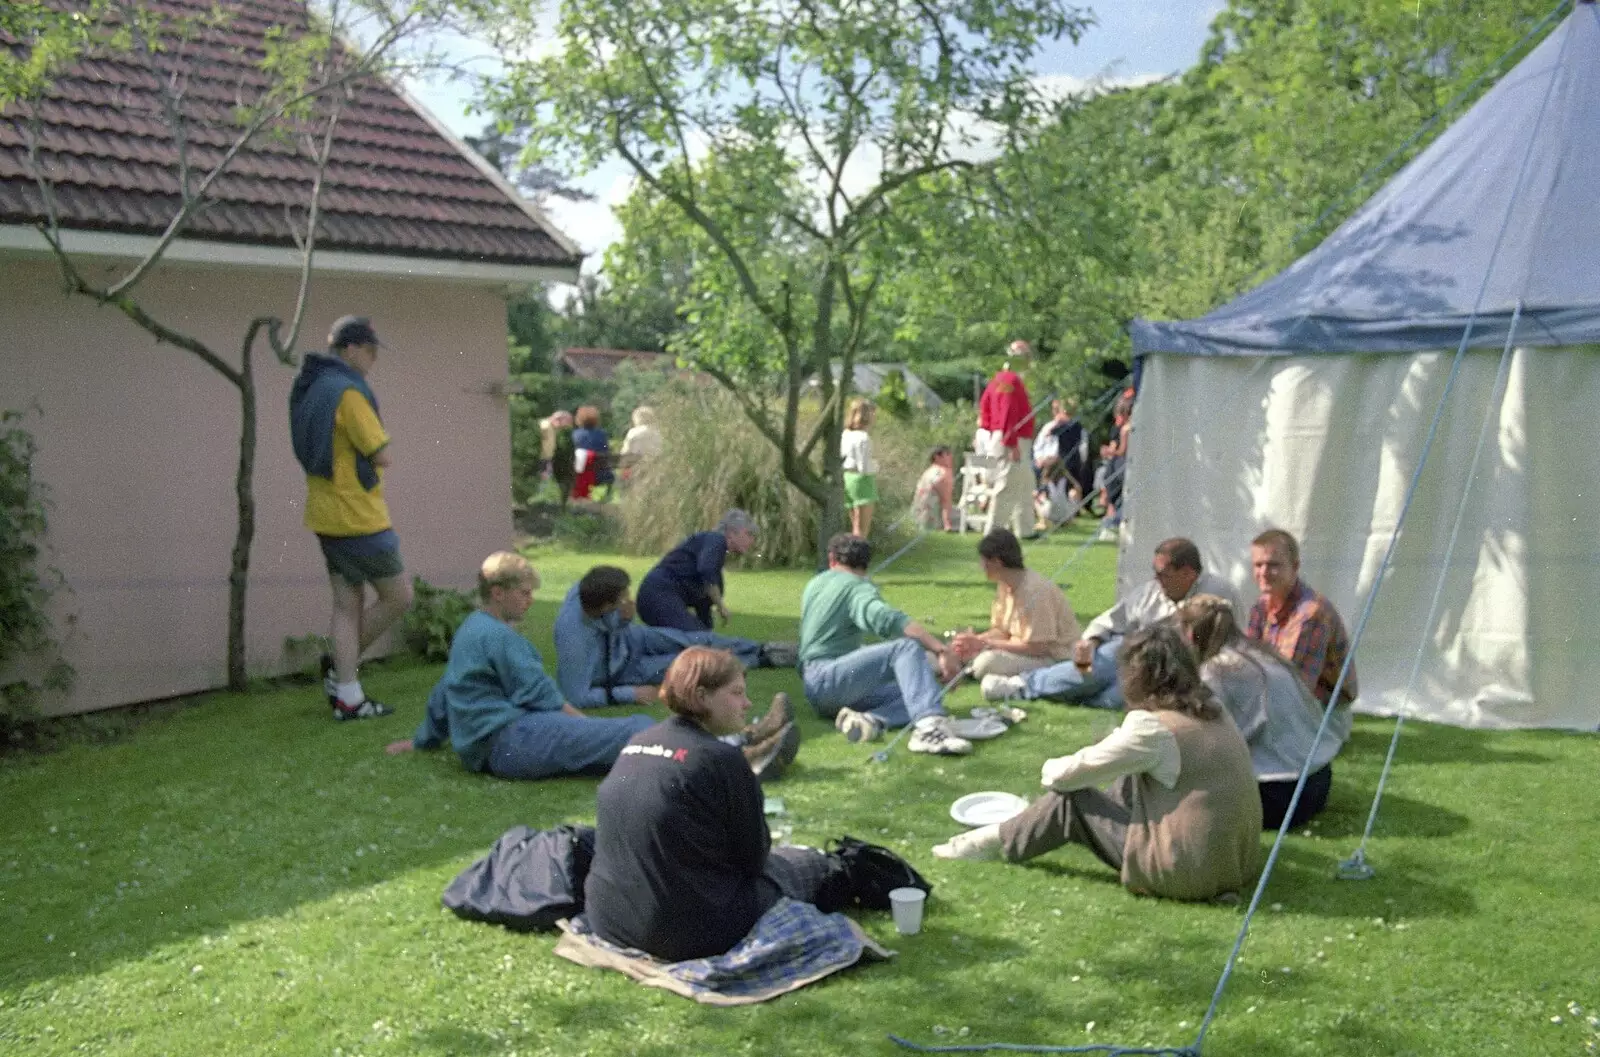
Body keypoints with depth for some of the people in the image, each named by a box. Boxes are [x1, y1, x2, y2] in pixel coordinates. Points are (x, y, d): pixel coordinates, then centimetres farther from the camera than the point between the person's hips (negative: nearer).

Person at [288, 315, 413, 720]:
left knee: (348, 604, 11)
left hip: (327, 516, 9)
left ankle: (348, 696, 12)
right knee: (399, 597, 4)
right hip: (357, 517, -9)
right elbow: (384, 456, -18)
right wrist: (377, 446, 1)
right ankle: (341, 667, 12)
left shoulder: (309, 387, 12)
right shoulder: (348, 392, -17)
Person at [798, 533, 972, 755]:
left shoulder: (815, 584, 23)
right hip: (826, 678, -9)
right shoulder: (858, 587, -4)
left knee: (913, 691, 3)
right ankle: (930, 725, -46)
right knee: (907, 648, -23)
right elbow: (888, 619, -25)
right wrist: (940, 650, -30)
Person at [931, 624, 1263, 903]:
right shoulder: (1211, 711, 4)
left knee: (1071, 799, 3)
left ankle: (996, 841, 20)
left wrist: (1050, 770, 11)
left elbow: (1070, 774, -8)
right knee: (1129, 782, 21)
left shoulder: (1152, 727, -18)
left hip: (1190, 870, -8)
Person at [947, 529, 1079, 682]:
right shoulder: (1005, 585, 2)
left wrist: (985, 643, -20)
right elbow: (1002, 631, 9)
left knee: (988, 662, -27)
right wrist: (976, 641, -11)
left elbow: (1038, 647, -25)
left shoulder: (1034, 591, -25)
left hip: (1054, 657, -9)